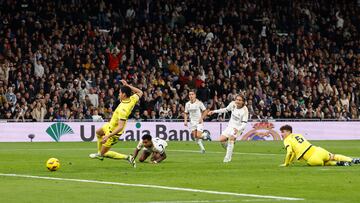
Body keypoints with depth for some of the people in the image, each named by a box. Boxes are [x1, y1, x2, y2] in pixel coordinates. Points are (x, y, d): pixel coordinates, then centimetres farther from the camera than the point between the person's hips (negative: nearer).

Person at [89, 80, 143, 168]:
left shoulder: (123, 110, -40)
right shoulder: (132, 100, -16)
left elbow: (120, 127, -43)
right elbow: (140, 93, 7)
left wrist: (108, 136, -43)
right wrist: (127, 85, 1)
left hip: (114, 132, -10)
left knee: (104, 153, 2)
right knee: (98, 132, 34)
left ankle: (127, 157, 1)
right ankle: (100, 153, 52)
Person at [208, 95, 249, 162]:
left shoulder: (245, 110, -21)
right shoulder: (233, 104, -7)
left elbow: (244, 123, -23)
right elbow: (226, 109, 14)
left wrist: (238, 129, -41)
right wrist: (214, 111, 11)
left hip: (239, 127, -6)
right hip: (231, 126, 6)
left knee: (231, 137, -30)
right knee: (222, 139, -7)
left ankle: (228, 157, -27)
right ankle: (230, 150, 20)